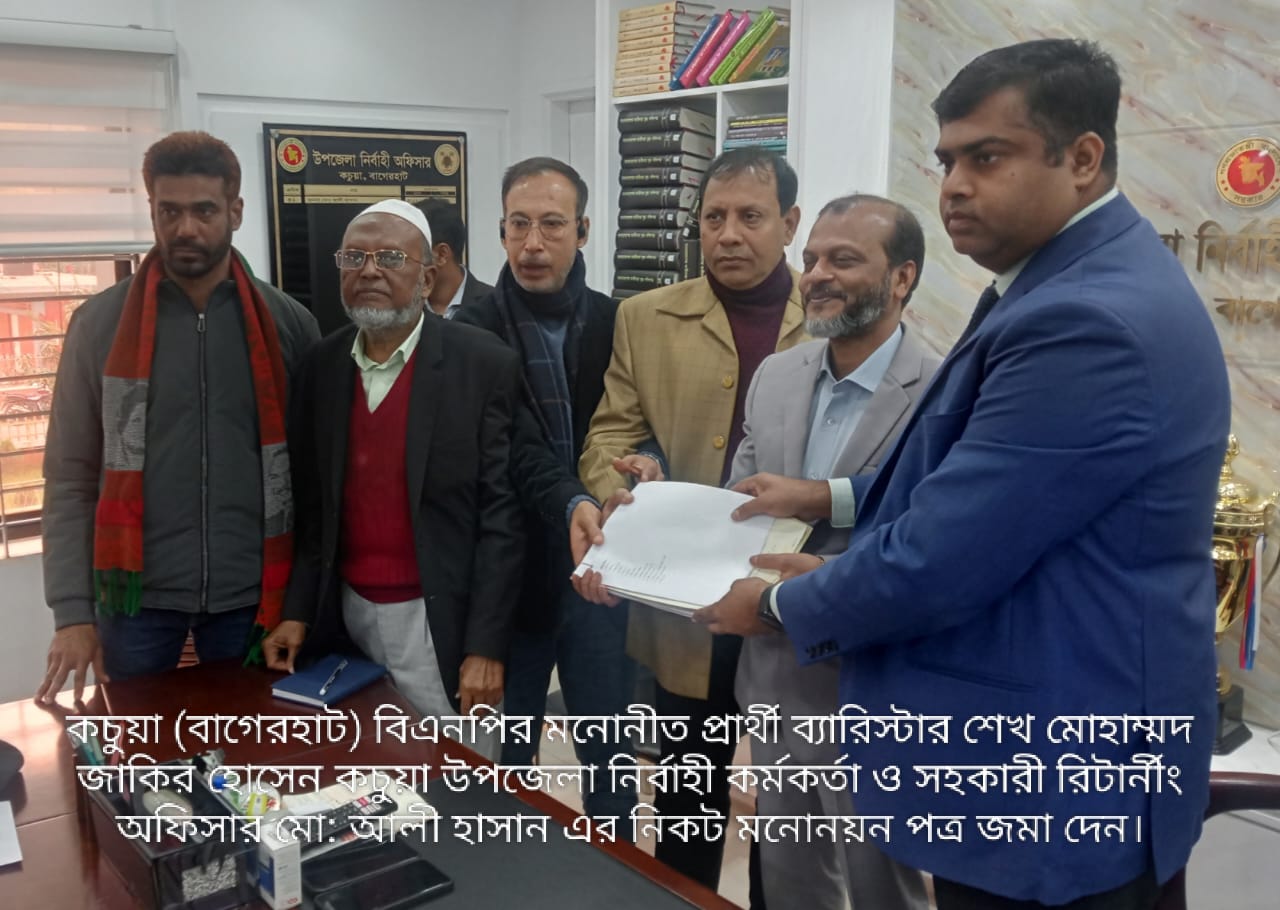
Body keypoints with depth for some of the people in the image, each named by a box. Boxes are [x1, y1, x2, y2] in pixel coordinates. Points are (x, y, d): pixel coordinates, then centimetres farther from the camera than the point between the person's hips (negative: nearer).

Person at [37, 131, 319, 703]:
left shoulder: (287, 324, -1)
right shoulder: (100, 323, -2)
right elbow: (70, 478, 0)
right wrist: (72, 612, -6)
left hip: (252, 594, 1)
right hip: (136, 594, 0)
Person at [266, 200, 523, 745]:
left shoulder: (485, 366, -11)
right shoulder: (321, 366, 4)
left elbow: (501, 513, -11)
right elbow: (312, 503, 11)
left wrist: (486, 647, -14)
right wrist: (297, 610, 4)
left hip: (438, 624, -4)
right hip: (345, 615, 5)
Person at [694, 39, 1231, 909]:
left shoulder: (1088, 322, -28)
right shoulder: (1076, 278, 8)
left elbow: (938, 560, -25)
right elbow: (969, 476, 19)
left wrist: (782, 605, -9)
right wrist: (835, 497, 11)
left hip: (1050, 778, -10)